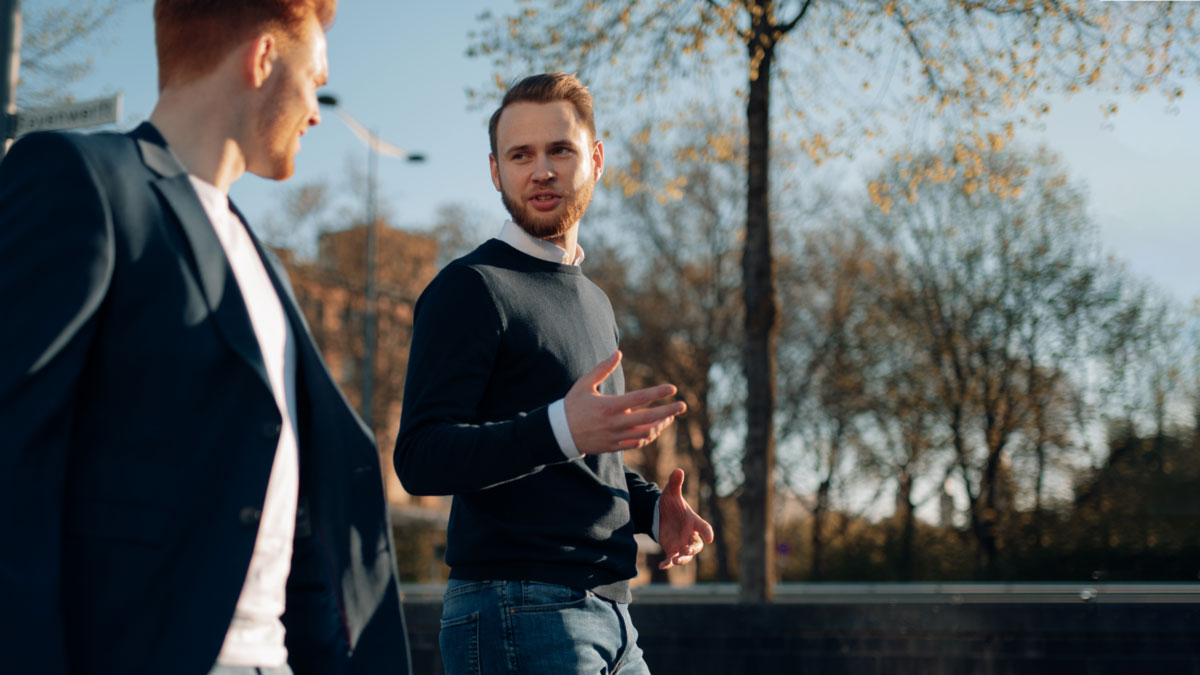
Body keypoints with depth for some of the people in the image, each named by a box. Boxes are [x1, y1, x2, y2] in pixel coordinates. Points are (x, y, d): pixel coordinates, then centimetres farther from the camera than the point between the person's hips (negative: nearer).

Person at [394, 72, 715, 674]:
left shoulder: (595, 302, 20)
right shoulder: (471, 288, -7)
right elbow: (421, 458, -18)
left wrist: (651, 507, 8)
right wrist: (562, 429, -32)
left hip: (609, 615, 8)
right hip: (517, 613, -8)